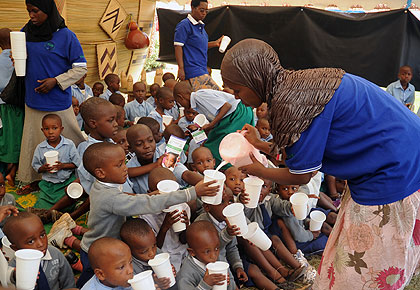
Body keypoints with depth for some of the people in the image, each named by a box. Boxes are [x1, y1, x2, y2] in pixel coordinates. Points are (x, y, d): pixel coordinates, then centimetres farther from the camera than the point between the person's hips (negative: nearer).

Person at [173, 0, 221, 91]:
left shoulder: (201, 26, 19)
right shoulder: (185, 25, -7)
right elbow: (178, 47, -13)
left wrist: (215, 43, 15)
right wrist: (181, 68, -19)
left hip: (202, 70, 9)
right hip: (193, 71, -9)